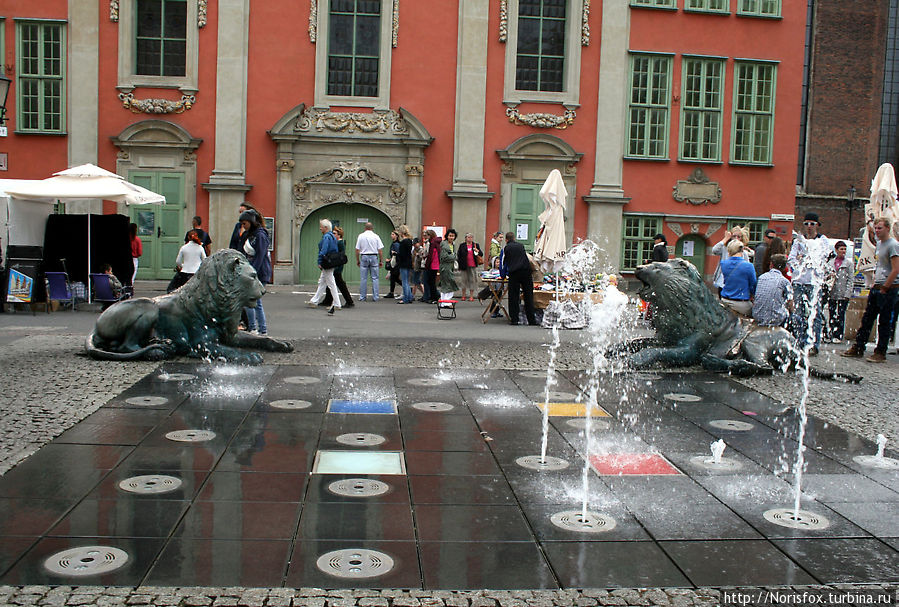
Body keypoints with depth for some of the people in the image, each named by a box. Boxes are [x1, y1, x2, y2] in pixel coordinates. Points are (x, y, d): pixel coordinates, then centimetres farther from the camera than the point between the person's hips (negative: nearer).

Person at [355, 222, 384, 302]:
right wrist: (381, 260, 6)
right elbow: (380, 250, -1)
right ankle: (375, 297, 2)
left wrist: (357, 260, 10)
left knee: (363, 278, 3)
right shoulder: (376, 236, 1)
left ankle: (362, 297, 5)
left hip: (364, 257, 0)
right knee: (374, 278, 4)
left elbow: (357, 249, 1)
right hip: (374, 257, 0)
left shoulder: (361, 236, 2)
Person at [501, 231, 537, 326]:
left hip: (514, 273, -2)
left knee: (513, 296, 3)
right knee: (528, 295, 6)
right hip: (526, 270, 3)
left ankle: (514, 319, 1)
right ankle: (531, 319, 6)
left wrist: (503, 276, 30)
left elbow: (503, 263, 15)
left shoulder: (505, 248, 10)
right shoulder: (521, 245, 20)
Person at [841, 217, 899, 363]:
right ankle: (858, 348, 13)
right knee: (866, 319, 9)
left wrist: (884, 288, -15)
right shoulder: (879, 243, 15)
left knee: (884, 322, -2)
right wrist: (875, 283, 15)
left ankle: (880, 353, 5)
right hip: (877, 288, 8)